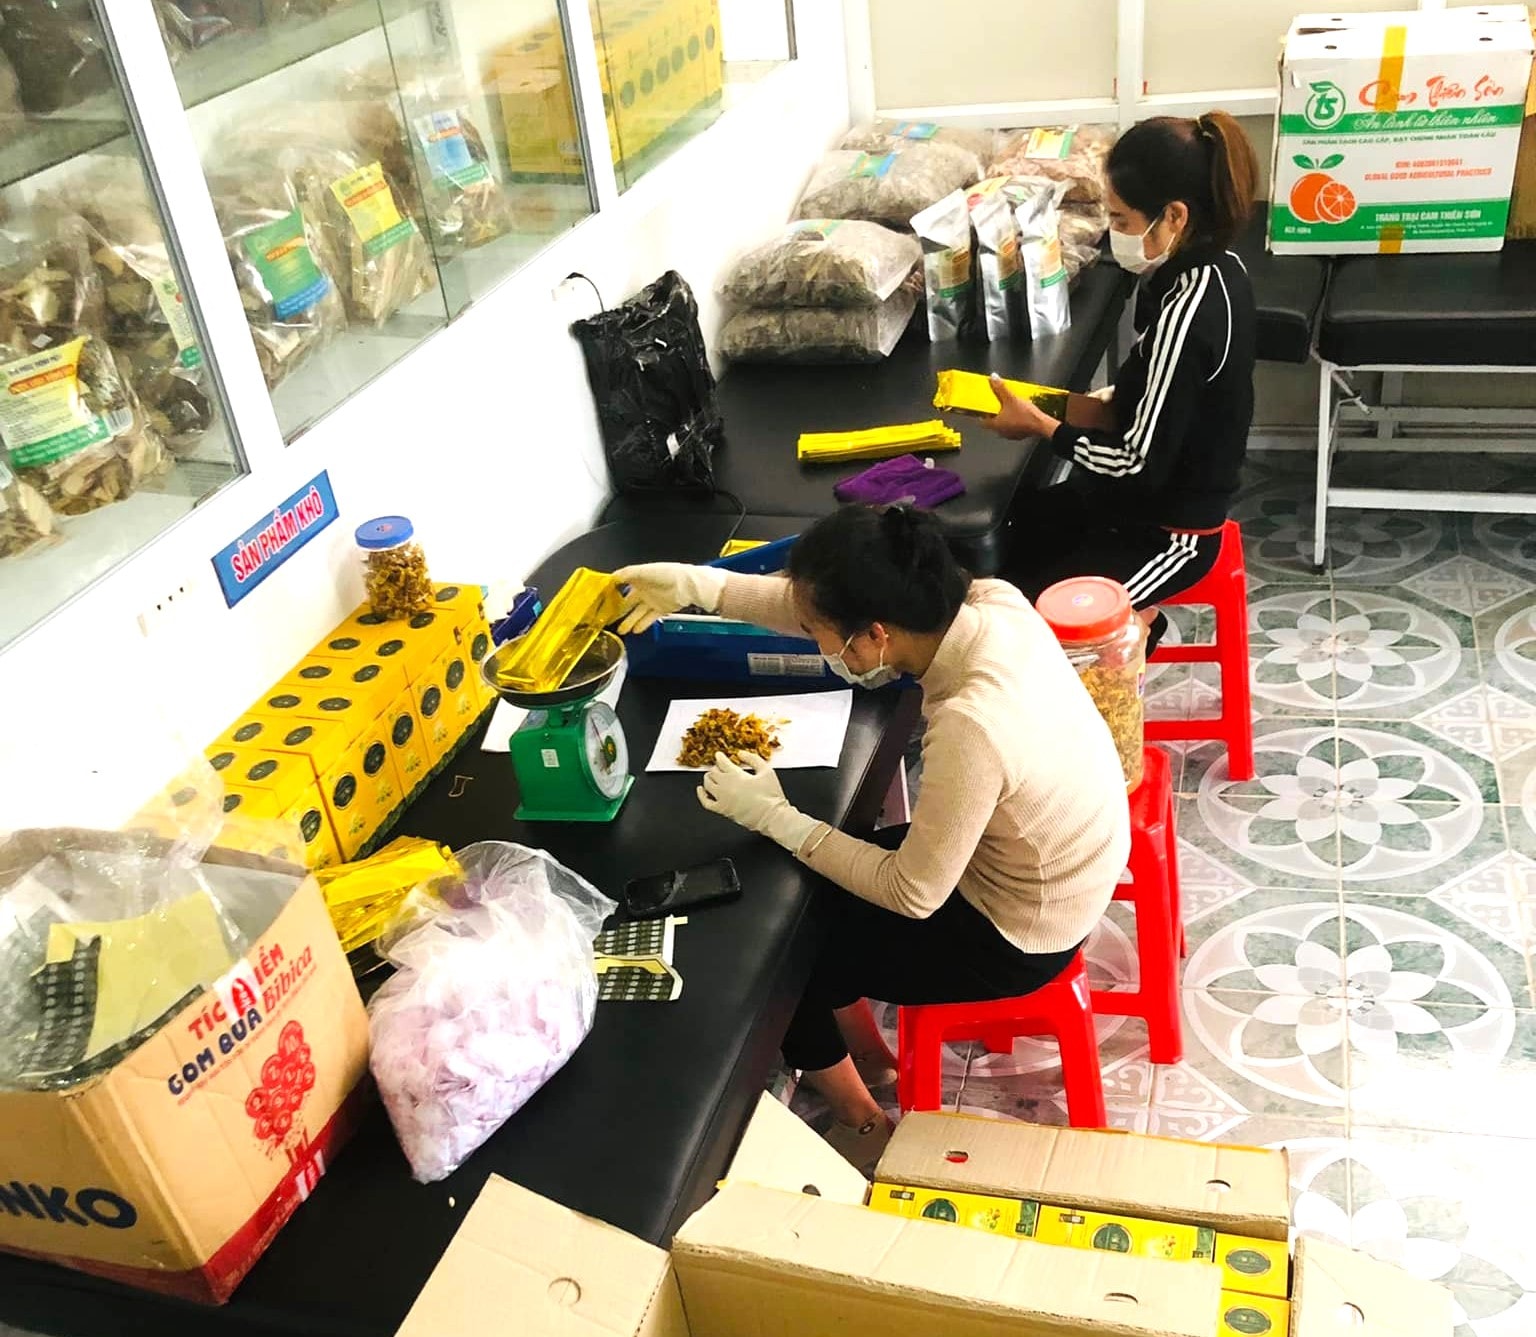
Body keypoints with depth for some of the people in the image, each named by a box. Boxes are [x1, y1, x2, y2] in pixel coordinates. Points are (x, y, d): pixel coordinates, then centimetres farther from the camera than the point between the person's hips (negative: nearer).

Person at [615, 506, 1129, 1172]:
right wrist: (699, 585, -9)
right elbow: (837, 612, -3)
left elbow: (912, 895, -25)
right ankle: (868, 1054, 40)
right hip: (1054, 858, 7)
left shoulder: (970, 726, -39)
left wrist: (774, 817, -18)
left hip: (1016, 938, -7)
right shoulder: (992, 599, -18)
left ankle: (863, 1127, 31)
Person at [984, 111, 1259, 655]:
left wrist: (1039, 424, -16)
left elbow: (1140, 467, -26)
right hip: (1167, 502, 9)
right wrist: (1105, 402, -1)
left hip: (1165, 533, -9)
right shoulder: (1213, 267, -1)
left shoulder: (1188, 310, -29)